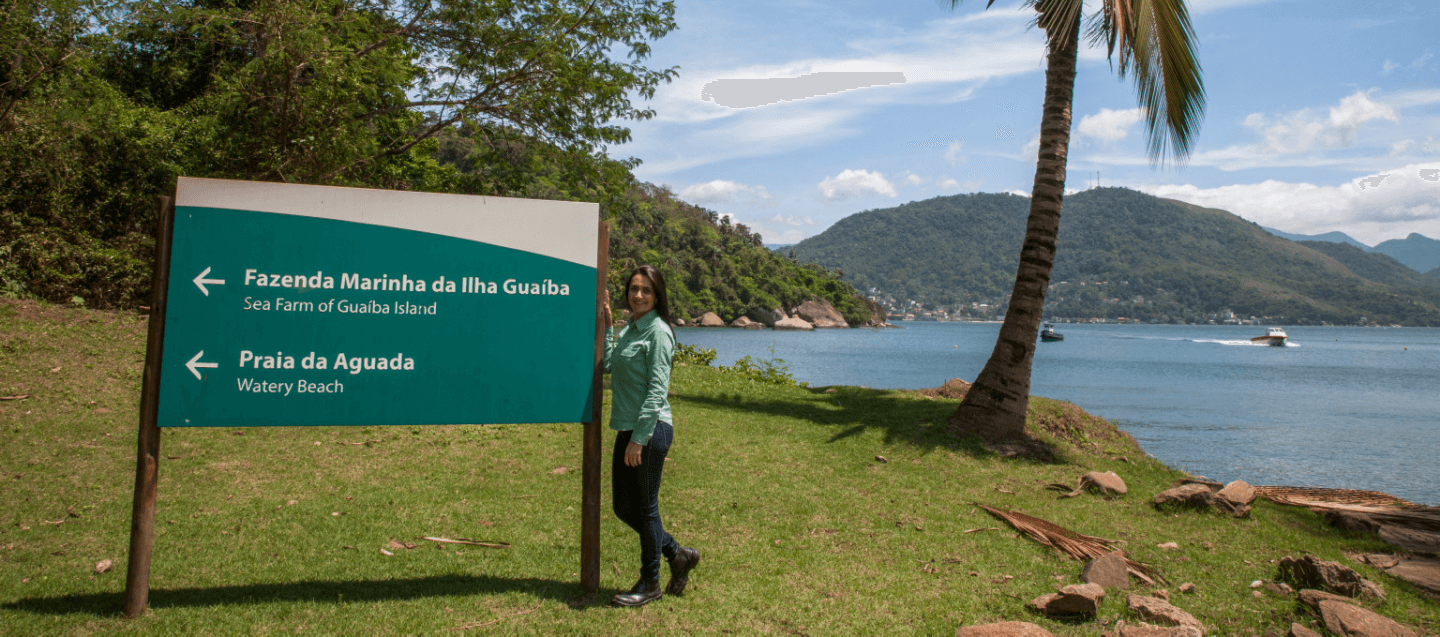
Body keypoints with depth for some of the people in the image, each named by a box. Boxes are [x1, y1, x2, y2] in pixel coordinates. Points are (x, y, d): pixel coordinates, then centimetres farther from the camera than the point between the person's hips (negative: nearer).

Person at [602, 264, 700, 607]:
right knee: (623, 508, 14)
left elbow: (656, 390, -17)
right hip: (627, 429, 9)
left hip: (650, 431, -9)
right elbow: (608, 364, 18)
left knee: (645, 508, 3)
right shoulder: (629, 330, 15)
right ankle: (678, 554, 31)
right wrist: (607, 327, 17)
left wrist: (639, 438, -20)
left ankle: (650, 583, 20)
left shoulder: (658, 332, -11)